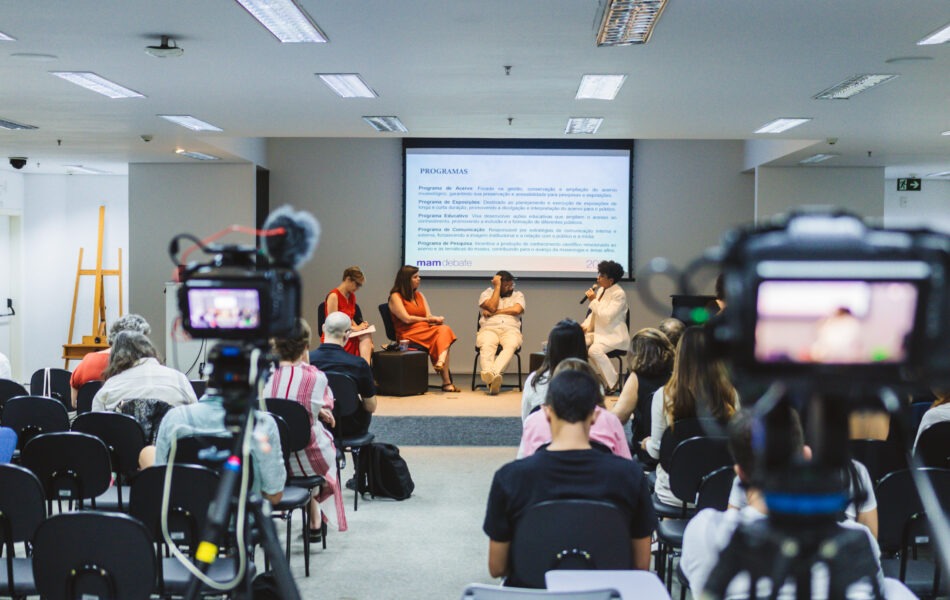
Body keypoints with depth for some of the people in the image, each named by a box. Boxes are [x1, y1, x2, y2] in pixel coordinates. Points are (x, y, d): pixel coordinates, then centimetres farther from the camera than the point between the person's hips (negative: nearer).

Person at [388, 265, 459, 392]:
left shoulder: (419, 295, 25)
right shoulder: (395, 297, 3)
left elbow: (429, 316, 15)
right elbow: (407, 319, -8)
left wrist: (435, 319, -9)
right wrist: (427, 319, 2)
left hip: (425, 331, 7)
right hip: (408, 334, -6)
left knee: (444, 329, -28)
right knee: (442, 335, -31)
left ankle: (440, 363, -46)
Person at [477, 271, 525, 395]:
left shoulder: (518, 295, 20)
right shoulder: (487, 293, 17)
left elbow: (517, 310, -2)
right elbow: (492, 307, -4)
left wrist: (494, 312, -1)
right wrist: (497, 287, 2)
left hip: (510, 330, 1)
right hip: (489, 329, 0)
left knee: (511, 345, -37)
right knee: (487, 346, -37)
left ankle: (494, 374, -57)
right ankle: (492, 378, -58)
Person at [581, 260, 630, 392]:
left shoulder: (619, 294, -14)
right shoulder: (601, 290, 10)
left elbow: (606, 317, -23)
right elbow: (594, 314, 17)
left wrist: (594, 300, -18)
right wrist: (585, 325, 0)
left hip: (614, 335, -8)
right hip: (599, 332, 8)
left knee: (594, 350, -33)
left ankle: (612, 382, -14)